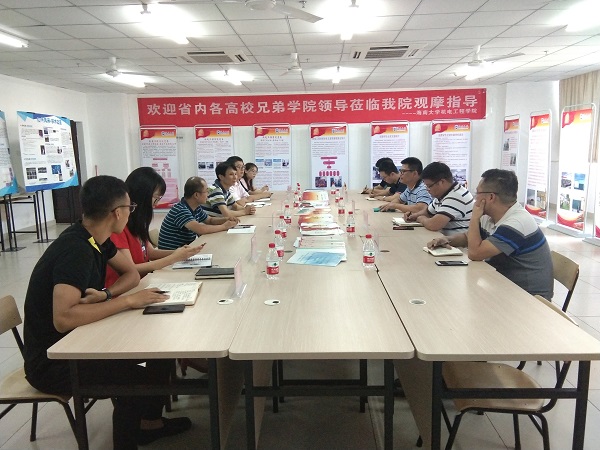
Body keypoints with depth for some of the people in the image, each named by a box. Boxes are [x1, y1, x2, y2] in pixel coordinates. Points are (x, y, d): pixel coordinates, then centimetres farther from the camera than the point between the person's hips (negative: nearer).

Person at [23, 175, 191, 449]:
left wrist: (104, 295, -13)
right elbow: (63, 319, -39)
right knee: (141, 382, -25)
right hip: (51, 362, -9)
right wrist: (128, 301, -32)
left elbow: (132, 274, 8)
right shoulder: (75, 249, -28)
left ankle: (151, 422, 20)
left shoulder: (95, 239, -1)